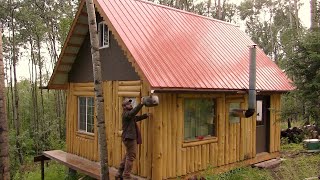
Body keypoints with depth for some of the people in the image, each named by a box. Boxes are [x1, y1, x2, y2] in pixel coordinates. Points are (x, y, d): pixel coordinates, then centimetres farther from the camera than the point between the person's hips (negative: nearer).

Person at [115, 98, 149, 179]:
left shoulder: (129, 114, 18)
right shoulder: (126, 114, -14)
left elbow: (136, 118, 26)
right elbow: (133, 112, -35)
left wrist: (145, 115, 10)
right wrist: (141, 104, -43)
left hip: (130, 138, 11)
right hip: (129, 138, -11)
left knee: (127, 156, 17)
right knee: (131, 157, -7)